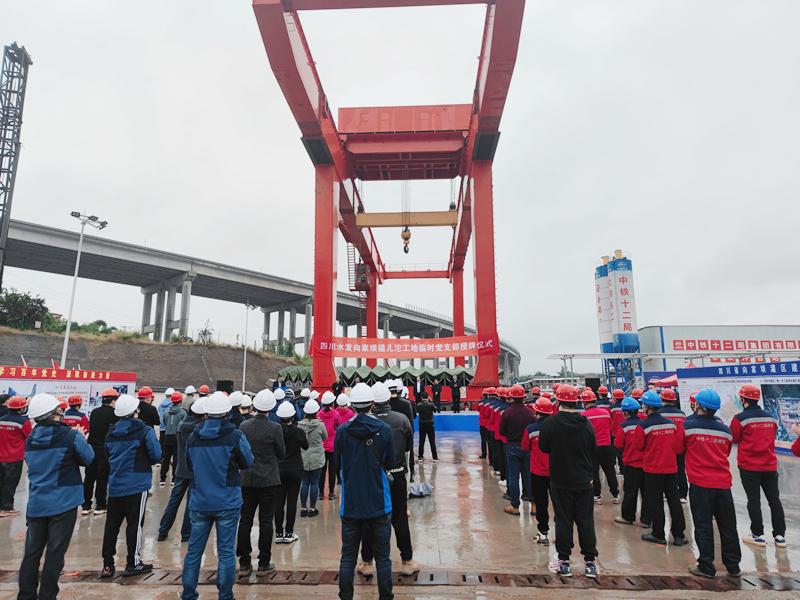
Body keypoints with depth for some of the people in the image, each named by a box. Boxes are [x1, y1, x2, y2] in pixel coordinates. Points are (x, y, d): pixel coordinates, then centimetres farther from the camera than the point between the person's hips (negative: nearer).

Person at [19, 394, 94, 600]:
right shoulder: (71, 436, -14)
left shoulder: (30, 439, 2)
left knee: (32, 552, 15)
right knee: (55, 553, 5)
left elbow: (30, 463, 15)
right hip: (63, 503, -5)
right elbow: (89, 459, -3)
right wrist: (83, 442, 12)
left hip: (36, 504, 5)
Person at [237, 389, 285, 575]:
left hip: (247, 479, 3)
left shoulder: (243, 426, -3)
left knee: (245, 521, 11)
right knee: (265, 522, 5)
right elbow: (282, 453, -3)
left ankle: (244, 563, 18)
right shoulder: (274, 428, -14)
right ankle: (264, 563, 12)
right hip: (269, 481, -3)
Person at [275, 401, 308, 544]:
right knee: (292, 501, 6)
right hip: (295, 469, -1)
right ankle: (289, 533, 11)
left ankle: (279, 533, 14)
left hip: (279, 470, 2)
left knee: (279, 501, 9)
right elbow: (305, 446, 5)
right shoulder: (298, 432, -13)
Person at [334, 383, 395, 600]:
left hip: (351, 504, 1)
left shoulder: (342, 430, -7)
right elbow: (390, 462, 2)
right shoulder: (384, 429, -8)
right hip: (379, 503, 0)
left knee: (348, 557, 13)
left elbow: (337, 464, 3)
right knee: (382, 557, 11)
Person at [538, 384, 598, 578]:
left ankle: (563, 562, 15)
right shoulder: (586, 424, -6)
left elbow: (543, 448, -3)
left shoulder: (550, 423, -14)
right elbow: (593, 450, 4)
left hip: (560, 481, -2)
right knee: (586, 520, 11)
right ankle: (590, 562, 18)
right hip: (584, 481, 2)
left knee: (563, 521, 7)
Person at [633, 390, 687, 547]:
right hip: (671, 468, 5)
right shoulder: (672, 423, -1)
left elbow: (638, 447, -8)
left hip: (653, 469, -4)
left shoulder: (643, 426, -17)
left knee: (656, 502, 6)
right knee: (674, 501, 12)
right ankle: (679, 535, 17)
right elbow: (678, 446, 4)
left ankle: (658, 535, 15)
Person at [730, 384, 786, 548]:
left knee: (754, 500, 3)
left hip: (749, 467, -5)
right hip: (770, 466, 5)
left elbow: (733, 439, -6)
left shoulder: (740, 419, -14)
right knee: (774, 499, 12)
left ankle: (758, 535, 8)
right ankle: (780, 535, 16)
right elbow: (771, 438, 16)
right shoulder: (771, 418, 4)